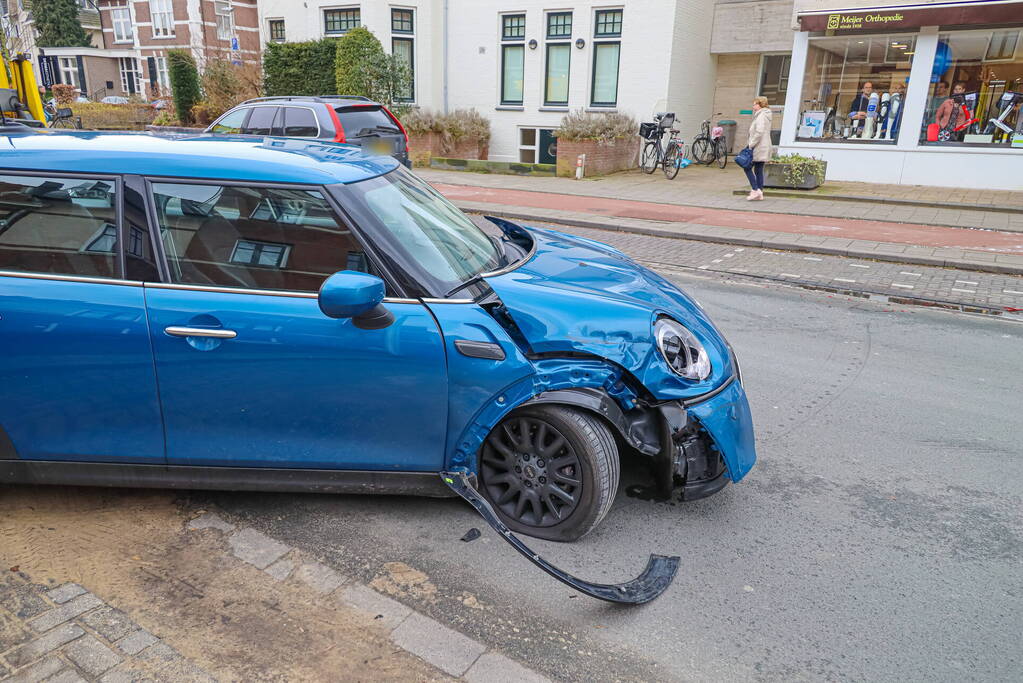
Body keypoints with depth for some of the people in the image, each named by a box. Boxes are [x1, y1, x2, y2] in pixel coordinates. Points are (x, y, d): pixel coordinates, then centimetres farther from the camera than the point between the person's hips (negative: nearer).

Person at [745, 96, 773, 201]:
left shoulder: (761, 116, -13)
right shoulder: (765, 115, 19)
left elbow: (759, 132, -23)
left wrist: (750, 144, -18)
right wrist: (751, 143, 17)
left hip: (758, 148, -10)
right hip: (763, 148, 10)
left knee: (747, 167, -5)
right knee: (759, 170, 11)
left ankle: (756, 190, -9)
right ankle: (760, 193, 12)